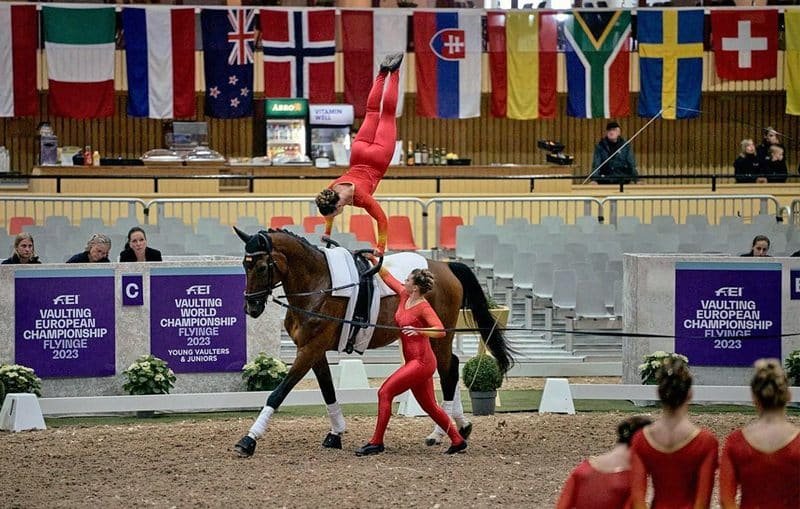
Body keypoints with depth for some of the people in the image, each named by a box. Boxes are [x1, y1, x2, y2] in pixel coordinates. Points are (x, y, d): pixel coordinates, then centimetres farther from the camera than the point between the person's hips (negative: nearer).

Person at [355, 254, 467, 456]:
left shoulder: (423, 307, -16)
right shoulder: (404, 296, 7)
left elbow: (441, 331, -28)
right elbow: (386, 276, 21)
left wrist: (418, 330, -40)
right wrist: (374, 261, 12)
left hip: (421, 362, -9)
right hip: (414, 362, 9)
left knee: (385, 392, -12)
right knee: (429, 405, 15)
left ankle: (376, 442, -10)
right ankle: (457, 440, 23)